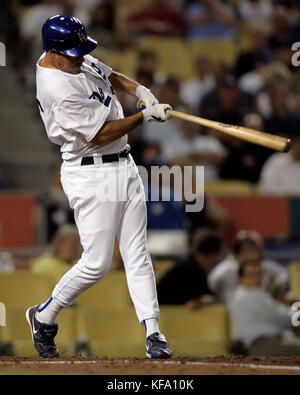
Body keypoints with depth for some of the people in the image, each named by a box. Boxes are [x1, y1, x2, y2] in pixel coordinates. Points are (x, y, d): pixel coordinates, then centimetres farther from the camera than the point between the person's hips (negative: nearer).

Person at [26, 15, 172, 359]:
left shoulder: (76, 60, 4)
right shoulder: (58, 91, -25)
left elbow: (111, 76, 24)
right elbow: (100, 135, -22)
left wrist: (139, 90, 4)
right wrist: (147, 115, -16)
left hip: (123, 166, 9)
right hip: (91, 175, -9)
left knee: (137, 254, 4)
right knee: (97, 263, -5)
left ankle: (153, 333, 3)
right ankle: (43, 317, 16)